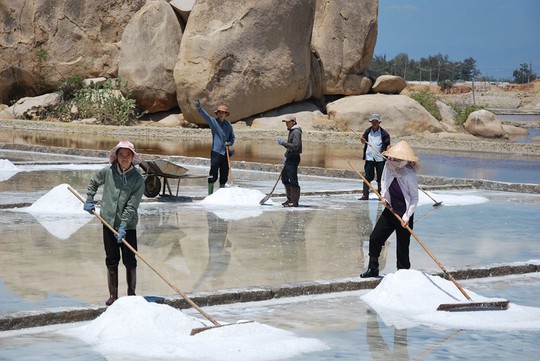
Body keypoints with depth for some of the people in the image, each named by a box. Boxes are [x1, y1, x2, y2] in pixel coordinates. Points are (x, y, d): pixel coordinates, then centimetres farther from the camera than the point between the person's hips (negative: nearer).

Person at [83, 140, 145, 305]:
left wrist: (123, 226, -22)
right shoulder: (107, 172, -2)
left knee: (130, 261, 2)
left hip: (128, 226, -2)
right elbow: (93, 182, 20)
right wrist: (89, 200, 12)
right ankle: (113, 295, 16)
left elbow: (131, 205, -15)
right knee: (111, 261, 8)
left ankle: (131, 294, 16)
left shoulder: (137, 179, -9)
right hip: (109, 223, 2)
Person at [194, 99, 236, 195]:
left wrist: (229, 143, -2)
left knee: (224, 175, 9)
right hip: (215, 151, -4)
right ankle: (210, 193, -5)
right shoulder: (213, 121, -2)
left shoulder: (228, 125, 9)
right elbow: (205, 115, -19)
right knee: (213, 174, -8)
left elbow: (232, 137, 19)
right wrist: (199, 108, -38)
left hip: (225, 152, 4)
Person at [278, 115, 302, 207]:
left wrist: (283, 143, -22)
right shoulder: (292, 131, 16)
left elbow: (295, 146, -24)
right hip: (290, 158, 11)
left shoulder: (296, 132, -15)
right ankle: (290, 199, 21)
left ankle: (294, 201, -4)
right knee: (284, 177, 15)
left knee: (293, 180, -7)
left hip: (293, 158, -11)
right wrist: (286, 155, 20)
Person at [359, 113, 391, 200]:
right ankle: (365, 194, 2)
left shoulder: (383, 133, 1)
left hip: (380, 158, -2)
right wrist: (362, 140, -10)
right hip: (369, 158, 2)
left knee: (380, 177, 4)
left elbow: (388, 144, 0)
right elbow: (364, 142, 14)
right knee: (368, 177, 0)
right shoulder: (368, 131, 9)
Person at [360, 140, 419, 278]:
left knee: (402, 247, -1)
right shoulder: (388, 166, -5)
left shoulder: (410, 174, -22)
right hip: (390, 210, 6)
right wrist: (383, 195, 3)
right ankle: (373, 269, 21)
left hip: (403, 214, -6)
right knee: (375, 238, 6)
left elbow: (414, 198, -14)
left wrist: (407, 217, -19)